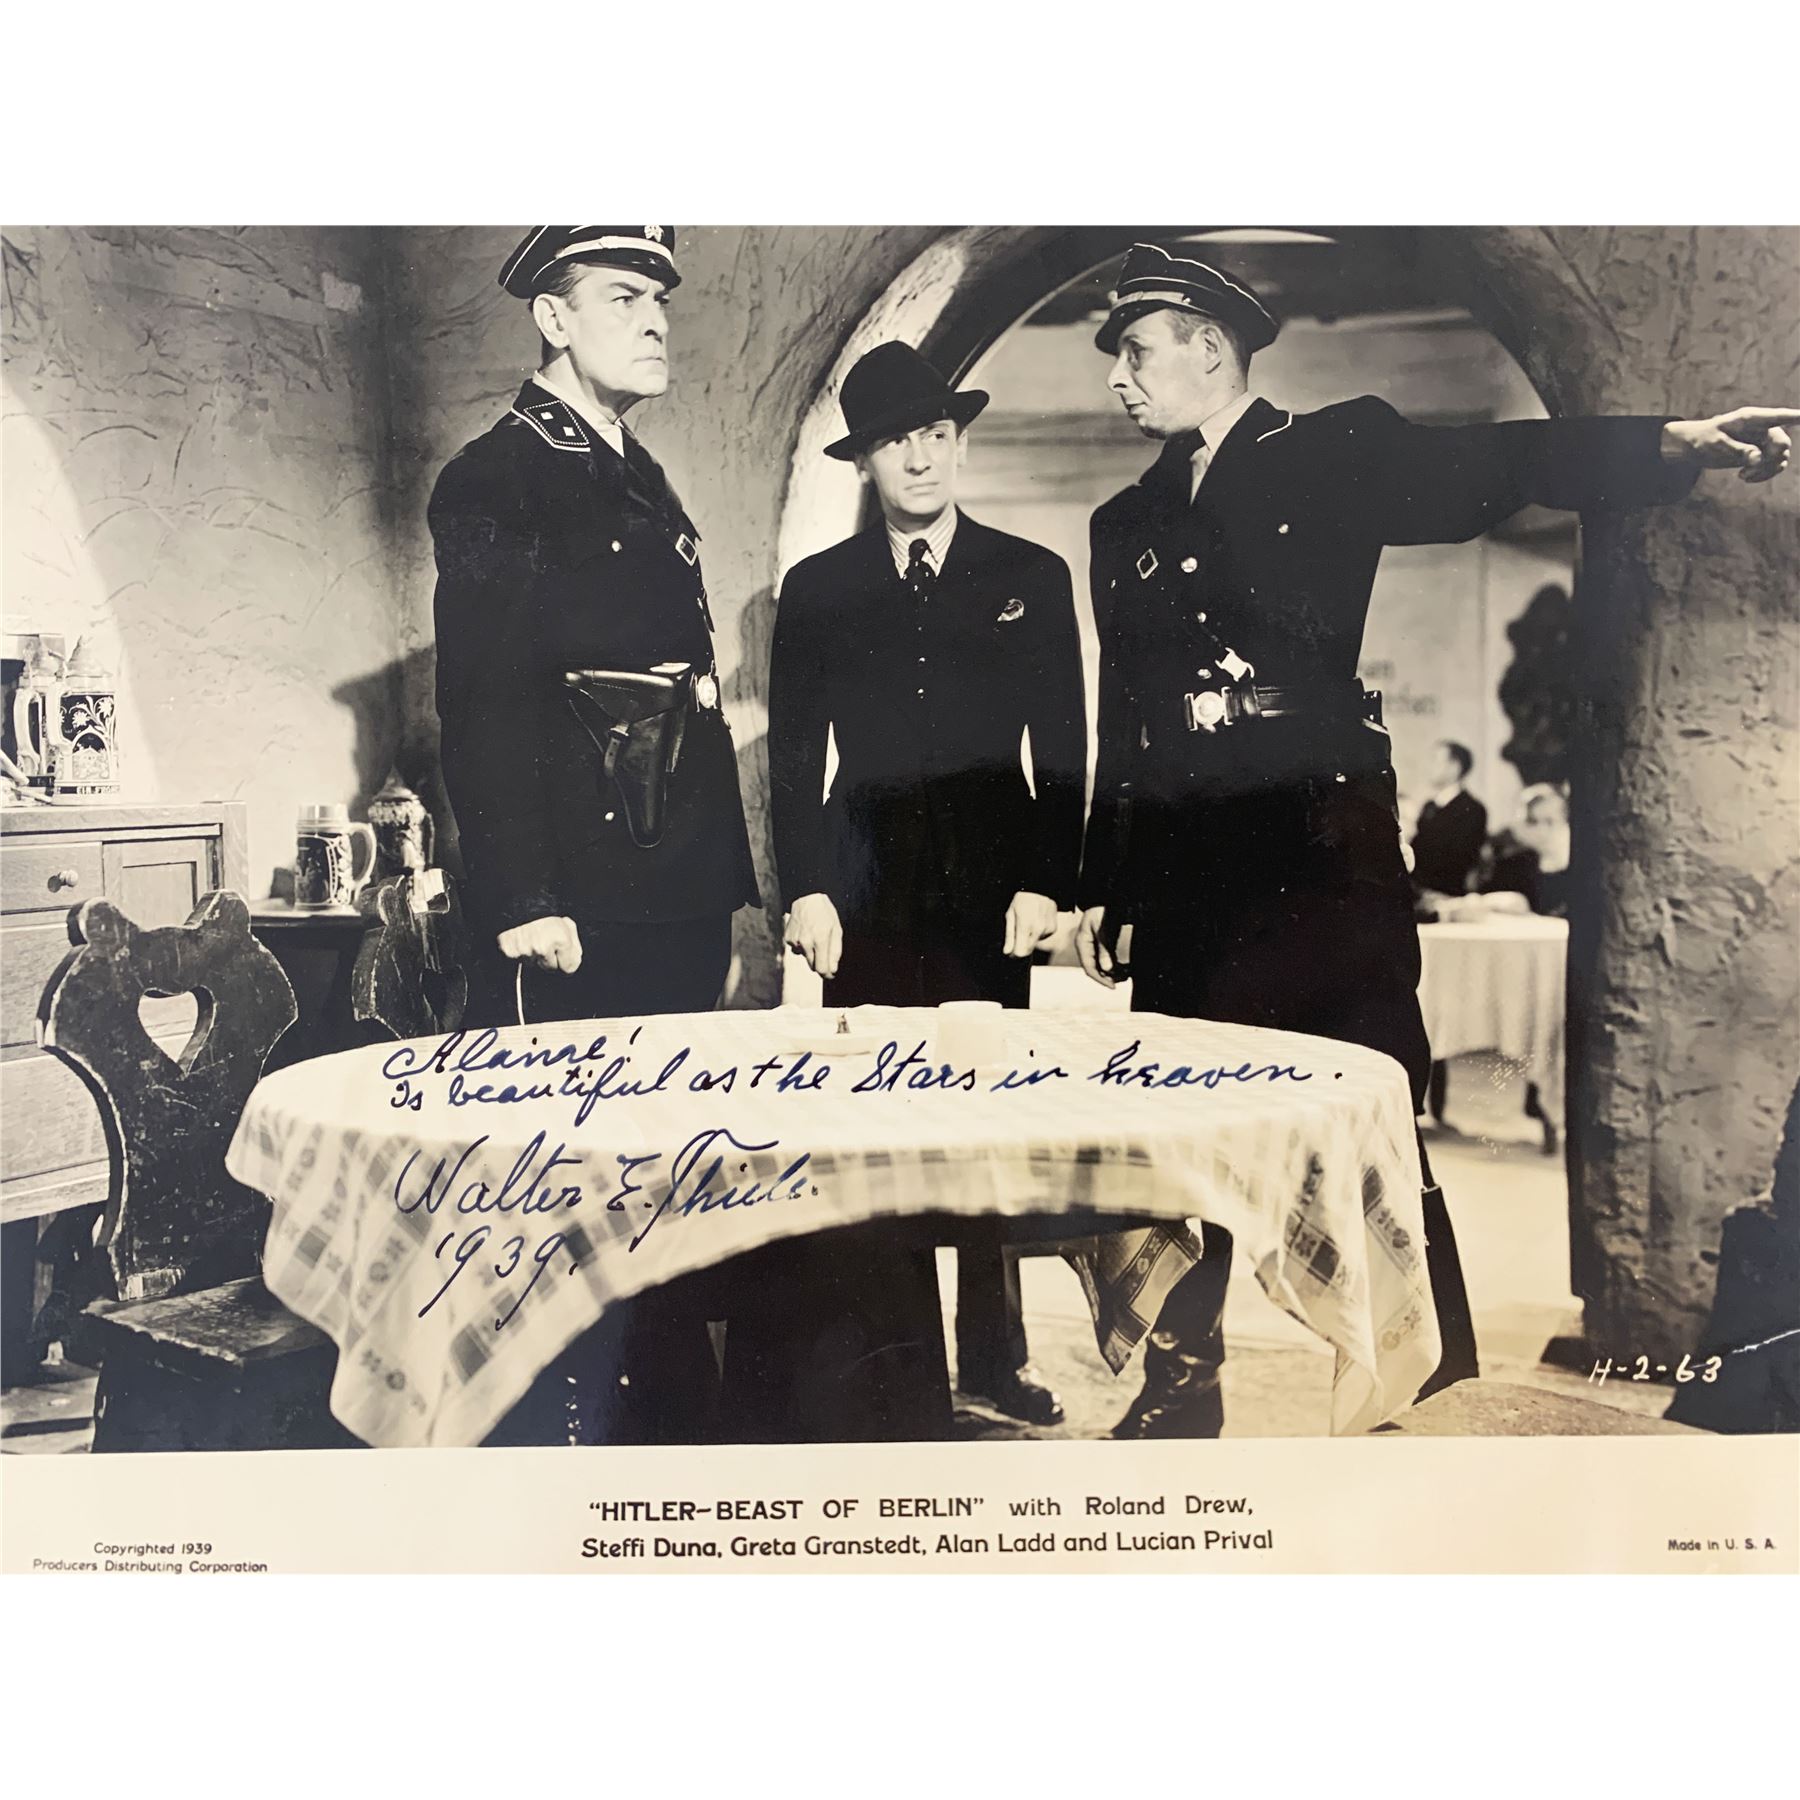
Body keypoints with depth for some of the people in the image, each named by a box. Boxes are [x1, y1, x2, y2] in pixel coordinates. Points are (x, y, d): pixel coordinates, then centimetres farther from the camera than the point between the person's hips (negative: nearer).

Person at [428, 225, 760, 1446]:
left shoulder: (649, 489, 20)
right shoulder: (496, 482, -5)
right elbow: (484, 703, -14)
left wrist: (727, 879, 17)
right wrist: (525, 901, -20)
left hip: (680, 902, 8)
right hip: (578, 910, -8)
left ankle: (669, 1414, 27)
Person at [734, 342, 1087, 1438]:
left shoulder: (1033, 578, 8)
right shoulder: (817, 591, 9)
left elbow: (1063, 752, 5)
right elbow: (794, 757, 7)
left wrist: (1048, 884, -3)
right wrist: (806, 888, -2)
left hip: (993, 890, 0)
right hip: (867, 895, 0)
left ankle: (996, 1352, 21)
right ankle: (897, 1376, 10)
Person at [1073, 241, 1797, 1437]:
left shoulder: (1333, 454, 3)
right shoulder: (1127, 524, 16)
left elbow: (1488, 470, -12)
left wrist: (1670, 441, -27)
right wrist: (1103, 889, 14)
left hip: (1322, 857, -5)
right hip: (1183, 878, 5)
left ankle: (1438, 1396, 14)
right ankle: (1179, 1398, 23)